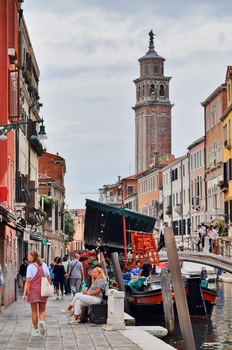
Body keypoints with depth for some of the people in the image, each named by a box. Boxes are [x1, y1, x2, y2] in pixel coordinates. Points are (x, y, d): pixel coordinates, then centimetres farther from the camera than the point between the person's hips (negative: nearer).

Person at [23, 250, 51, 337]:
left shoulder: (30, 266, -9)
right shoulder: (44, 265, 6)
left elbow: (28, 281, -14)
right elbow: (49, 278, 9)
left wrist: (24, 293, -14)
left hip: (33, 290, -3)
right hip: (43, 290, 3)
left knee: (34, 311, 6)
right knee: (42, 310, 12)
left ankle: (36, 330, 10)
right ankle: (42, 321, -18)